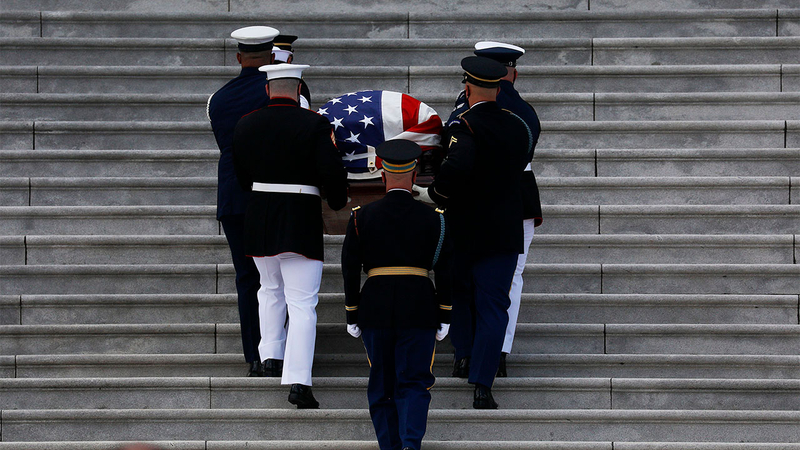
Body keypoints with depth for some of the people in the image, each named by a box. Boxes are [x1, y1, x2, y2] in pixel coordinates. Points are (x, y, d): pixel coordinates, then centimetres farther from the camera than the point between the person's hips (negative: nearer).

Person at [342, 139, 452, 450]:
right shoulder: (433, 219, 0)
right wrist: (444, 318, 8)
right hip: (419, 311, -1)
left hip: (375, 310, 1)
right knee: (414, 383, 0)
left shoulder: (361, 217, 0)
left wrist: (352, 317, 8)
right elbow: (445, 272, 1)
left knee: (382, 387, 11)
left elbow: (349, 270, 1)